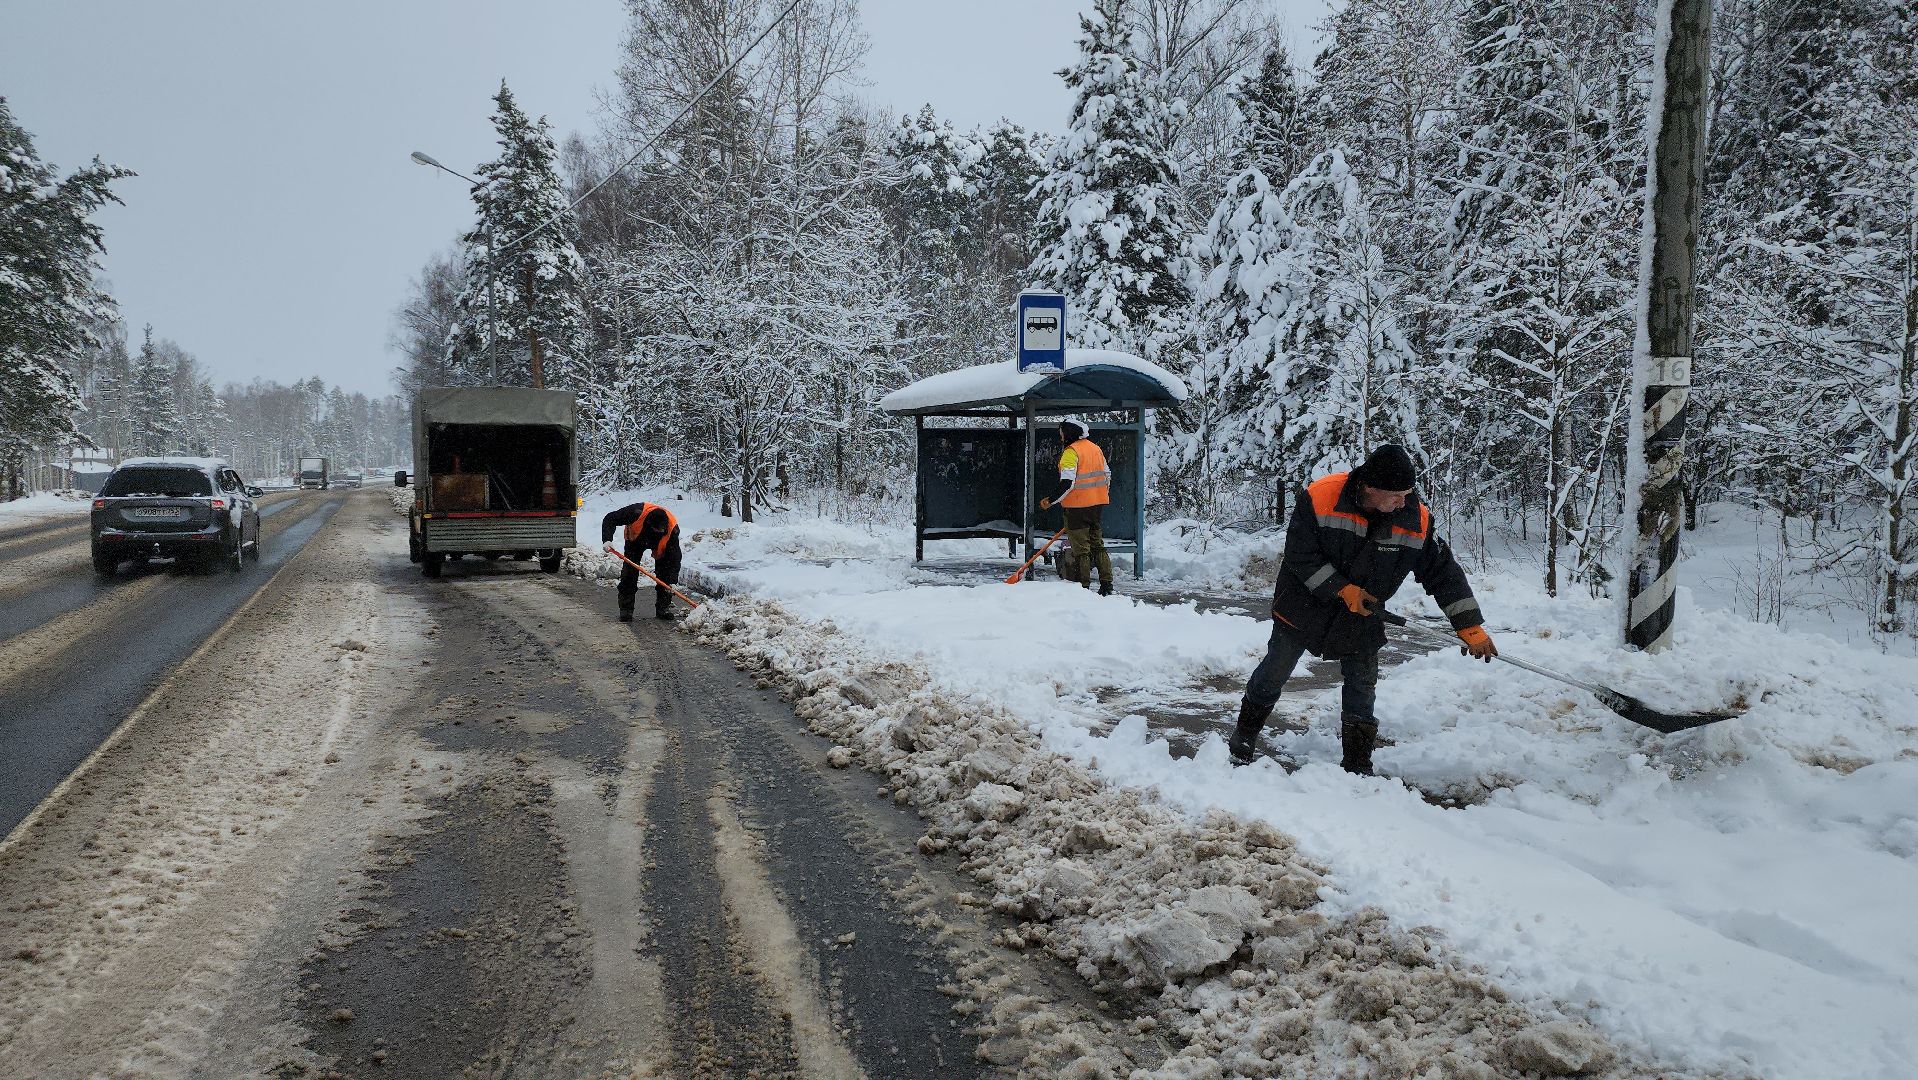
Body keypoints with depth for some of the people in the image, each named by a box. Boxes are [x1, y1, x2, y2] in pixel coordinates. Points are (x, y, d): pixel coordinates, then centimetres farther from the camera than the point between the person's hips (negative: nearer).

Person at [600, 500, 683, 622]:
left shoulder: (672, 528, -40)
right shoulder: (637, 512, -44)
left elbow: (675, 556, -33)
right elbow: (609, 520, -30)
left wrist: (672, 581, -38)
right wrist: (607, 540, -43)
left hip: (660, 546, 0)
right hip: (636, 540, 0)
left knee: (664, 573, -11)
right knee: (629, 573, -11)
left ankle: (663, 608, 2)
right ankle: (625, 610, -4)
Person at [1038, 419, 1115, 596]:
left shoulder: (1071, 452, -13)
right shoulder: (1095, 448, 12)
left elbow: (1067, 483, -22)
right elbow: (1107, 475, 18)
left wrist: (1051, 501, -14)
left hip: (1078, 507, -8)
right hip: (1097, 505, 8)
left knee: (1080, 548, -1)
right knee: (1097, 543, 15)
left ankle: (1083, 587, 1)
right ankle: (1106, 585, 14)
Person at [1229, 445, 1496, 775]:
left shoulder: (1416, 519, -18)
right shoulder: (1319, 497, -27)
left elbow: (1444, 573, -9)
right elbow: (1300, 556, -21)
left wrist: (1471, 627, -12)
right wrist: (1343, 590, -26)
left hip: (1362, 617, 2)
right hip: (1305, 605, -2)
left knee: (1362, 685, 4)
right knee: (1274, 672, 10)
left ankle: (1357, 766, 18)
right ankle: (1245, 734, 33)